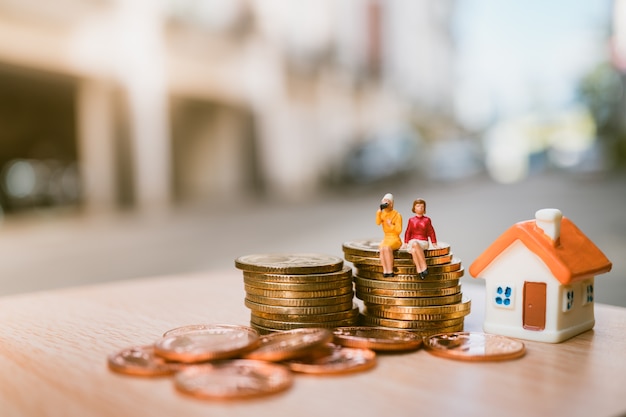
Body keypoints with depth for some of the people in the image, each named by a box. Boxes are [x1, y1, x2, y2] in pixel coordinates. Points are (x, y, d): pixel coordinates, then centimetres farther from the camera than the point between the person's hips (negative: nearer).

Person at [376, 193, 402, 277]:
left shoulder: (397, 215, -6)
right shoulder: (382, 214, 8)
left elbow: (399, 230, -8)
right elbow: (378, 223, -13)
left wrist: (391, 225, -21)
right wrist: (379, 211, -17)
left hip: (395, 239, -4)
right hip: (386, 238, 4)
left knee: (387, 248, -36)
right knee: (381, 248, -31)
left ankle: (390, 271, -31)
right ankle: (385, 271, -32)